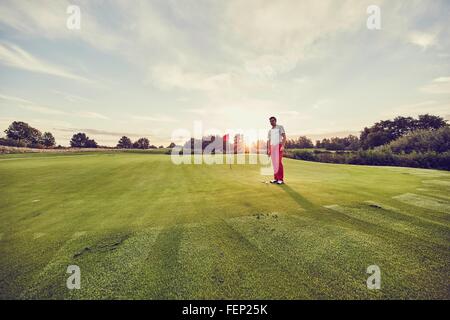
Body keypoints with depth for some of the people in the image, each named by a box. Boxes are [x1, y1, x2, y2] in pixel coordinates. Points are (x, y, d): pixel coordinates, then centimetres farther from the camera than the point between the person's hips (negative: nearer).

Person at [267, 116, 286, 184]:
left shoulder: (280, 127, 5)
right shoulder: (270, 131, 20)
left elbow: (284, 137, -5)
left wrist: (283, 146, -18)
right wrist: (268, 150, 7)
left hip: (279, 146, -5)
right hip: (272, 147, 5)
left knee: (279, 162, -11)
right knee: (274, 163, 3)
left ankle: (281, 179, -8)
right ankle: (276, 178, 7)